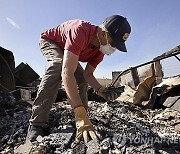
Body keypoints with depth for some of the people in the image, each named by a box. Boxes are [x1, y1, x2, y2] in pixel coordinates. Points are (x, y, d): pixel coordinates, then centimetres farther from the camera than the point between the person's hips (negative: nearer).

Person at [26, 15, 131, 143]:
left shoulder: (100, 50, -17)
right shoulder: (81, 32, -43)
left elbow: (88, 74, -11)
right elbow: (67, 72, -53)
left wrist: (100, 89, -33)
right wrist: (80, 115, -58)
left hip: (67, 50, 7)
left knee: (81, 79, -4)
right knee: (59, 65, -37)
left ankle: (83, 122, 7)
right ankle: (37, 124, -36)